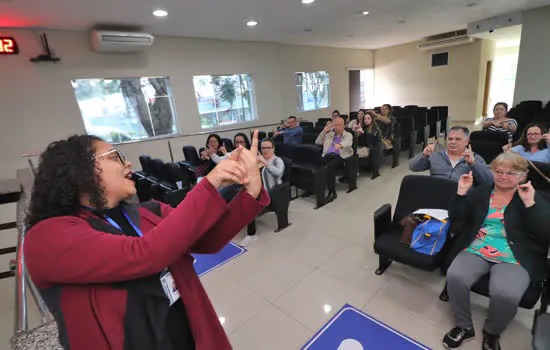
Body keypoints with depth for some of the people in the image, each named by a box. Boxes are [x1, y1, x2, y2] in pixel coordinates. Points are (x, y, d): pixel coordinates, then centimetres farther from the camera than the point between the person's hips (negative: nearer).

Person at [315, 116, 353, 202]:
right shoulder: (329, 134, 25)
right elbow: (317, 142, 22)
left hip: (340, 156, -4)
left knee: (330, 166, -36)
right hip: (327, 155, 4)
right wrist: (324, 131, 12)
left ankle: (332, 192, -27)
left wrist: (340, 145, -37)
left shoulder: (348, 135, 13)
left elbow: (348, 143, -12)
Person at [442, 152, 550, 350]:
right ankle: (464, 327, 0)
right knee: (455, 276, -27)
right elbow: (456, 218, 7)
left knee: (505, 294, -31)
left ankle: (492, 332, 4)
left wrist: (529, 203, -14)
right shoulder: (480, 193, 12)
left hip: (515, 258, -2)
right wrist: (461, 193, -5)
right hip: (476, 250, 2)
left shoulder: (534, 199, 7)